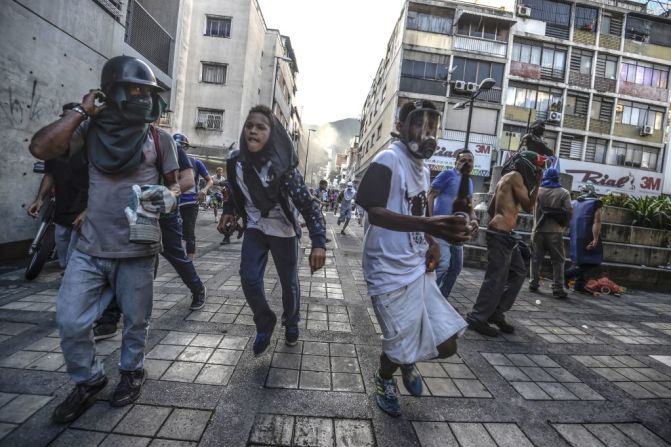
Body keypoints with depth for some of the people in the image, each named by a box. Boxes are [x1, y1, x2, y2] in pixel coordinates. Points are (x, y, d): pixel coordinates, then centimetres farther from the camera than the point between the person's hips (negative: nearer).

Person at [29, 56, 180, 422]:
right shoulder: (91, 129, 4)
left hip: (136, 250, -1)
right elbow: (40, 148, -11)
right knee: (70, 322, 5)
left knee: (135, 321, 12)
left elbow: (174, 183, 9)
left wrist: (170, 196, -14)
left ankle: (131, 371, 38)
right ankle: (89, 380, 31)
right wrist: (81, 111, -5)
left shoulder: (158, 138, 2)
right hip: (89, 247, 2)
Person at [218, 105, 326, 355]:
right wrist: (227, 212, -5)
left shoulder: (282, 167, -25)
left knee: (289, 282, 8)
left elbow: (308, 205, -27)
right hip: (255, 228, 4)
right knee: (249, 279, -4)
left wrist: (319, 243, -37)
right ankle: (265, 324, 22)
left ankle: (291, 322, 37)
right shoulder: (236, 162, -11)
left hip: (283, 231, -3)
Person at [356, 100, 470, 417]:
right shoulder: (388, 160, -14)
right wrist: (426, 225, -43)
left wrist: (432, 241, 6)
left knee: (446, 345, 9)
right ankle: (384, 380, 41)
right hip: (391, 273, -8)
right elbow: (375, 212, -28)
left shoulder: (423, 167, 14)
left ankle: (406, 361, 43)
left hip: (420, 269, 8)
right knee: (401, 349, 5)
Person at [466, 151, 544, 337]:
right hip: (501, 234, -10)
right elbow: (528, 207, -7)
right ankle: (477, 318, 1)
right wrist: (537, 184, 0)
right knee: (496, 278, -6)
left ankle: (496, 312, 19)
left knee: (519, 272, 15)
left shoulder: (507, 178, 21)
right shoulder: (516, 176, -6)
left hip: (505, 234, 10)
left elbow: (491, 208, 22)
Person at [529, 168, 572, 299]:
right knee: (557, 261, 3)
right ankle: (558, 289, 0)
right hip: (555, 232, -1)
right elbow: (569, 211, -6)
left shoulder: (537, 191, 3)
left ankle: (533, 284, 13)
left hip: (538, 230, 2)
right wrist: (564, 225, 7)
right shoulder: (564, 193, -1)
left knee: (536, 258, 11)